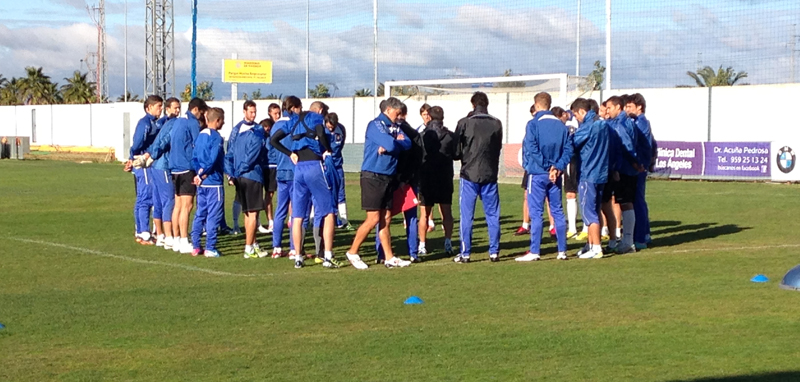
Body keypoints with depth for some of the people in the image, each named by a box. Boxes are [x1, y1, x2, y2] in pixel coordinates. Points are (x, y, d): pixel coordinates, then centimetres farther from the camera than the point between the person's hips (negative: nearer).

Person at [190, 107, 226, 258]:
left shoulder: (200, 135, 11)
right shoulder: (216, 137, -13)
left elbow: (194, 157, 8)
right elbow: (213, 159, -20)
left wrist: (200, 172, -3)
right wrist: (202, 174, -8)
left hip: (201, 183, 8)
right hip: (214, 182, -8)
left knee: (200, 214, 13)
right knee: (213, 216, -3)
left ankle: (195, 247, 15)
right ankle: (210, 248, -3)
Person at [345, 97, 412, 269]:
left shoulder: (394, 127, 15)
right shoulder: (375, 125, -10)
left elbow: (407, 143, 0)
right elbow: (390, 144, -22)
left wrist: (389, 146, -14)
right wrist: (397, 141, -1)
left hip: (388, 178, 8)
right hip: (373, 176, -8)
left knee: (385, 219, 9)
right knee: (373, 219, -8)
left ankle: (389, 258, 11)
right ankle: (352, 252, 4)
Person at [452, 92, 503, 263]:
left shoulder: (464, 123, -8)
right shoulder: (496, 124, 0)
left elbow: (456, 152, -4)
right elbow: (498, 148, 10)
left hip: (469, 175, -2)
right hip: (490, 175, 2)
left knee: (467, 216, 2)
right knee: (493, 215, 8)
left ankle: (465, 253, 2)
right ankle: (494, 252, 7)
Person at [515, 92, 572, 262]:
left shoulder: (533, 124, -9)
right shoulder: (561, 125, 6)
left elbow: (531, 150, -17)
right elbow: (568, 149, 2)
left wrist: (546, 166, -12)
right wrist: (558, 167, -5)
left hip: (538, 173, -5)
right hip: (555, 175, 5)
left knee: (536, 213, -2)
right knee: (557, 212, 10)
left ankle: (534, 252, -4)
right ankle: (562, 251, 12)